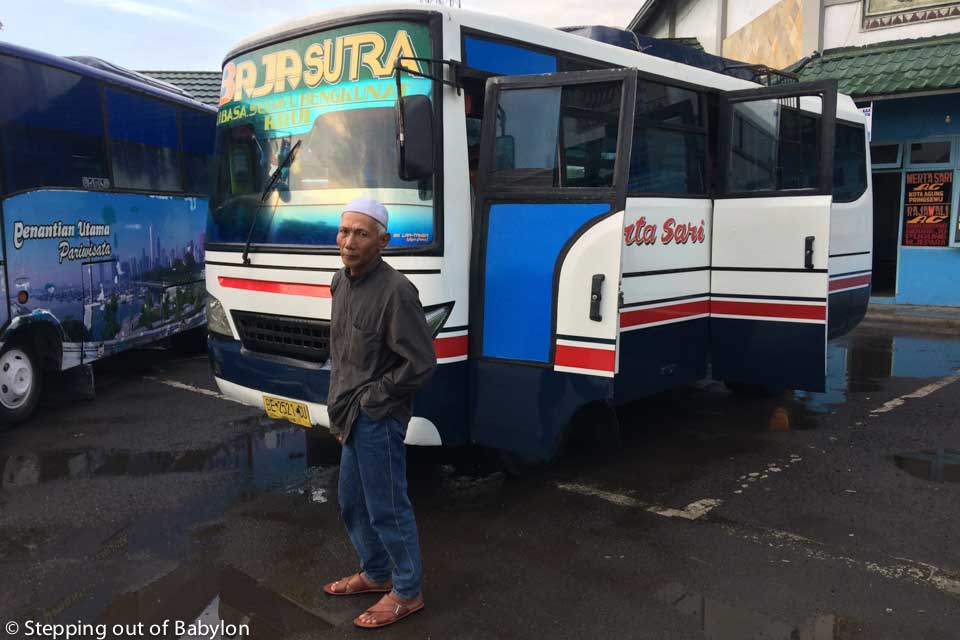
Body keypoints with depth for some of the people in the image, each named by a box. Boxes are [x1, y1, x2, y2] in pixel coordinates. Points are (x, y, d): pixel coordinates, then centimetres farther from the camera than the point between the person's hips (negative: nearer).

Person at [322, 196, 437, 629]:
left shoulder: (395, 290, -21)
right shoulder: (342, 282, 6)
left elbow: (421, 363, -21)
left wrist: (373, 397, -13)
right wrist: (339, 405, 13)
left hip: (377, 420, -9)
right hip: (352, 417, 9)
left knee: (387, 509, 4)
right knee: (352, 503, 21)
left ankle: (407, 592, 23)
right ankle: (376, 573, 41)